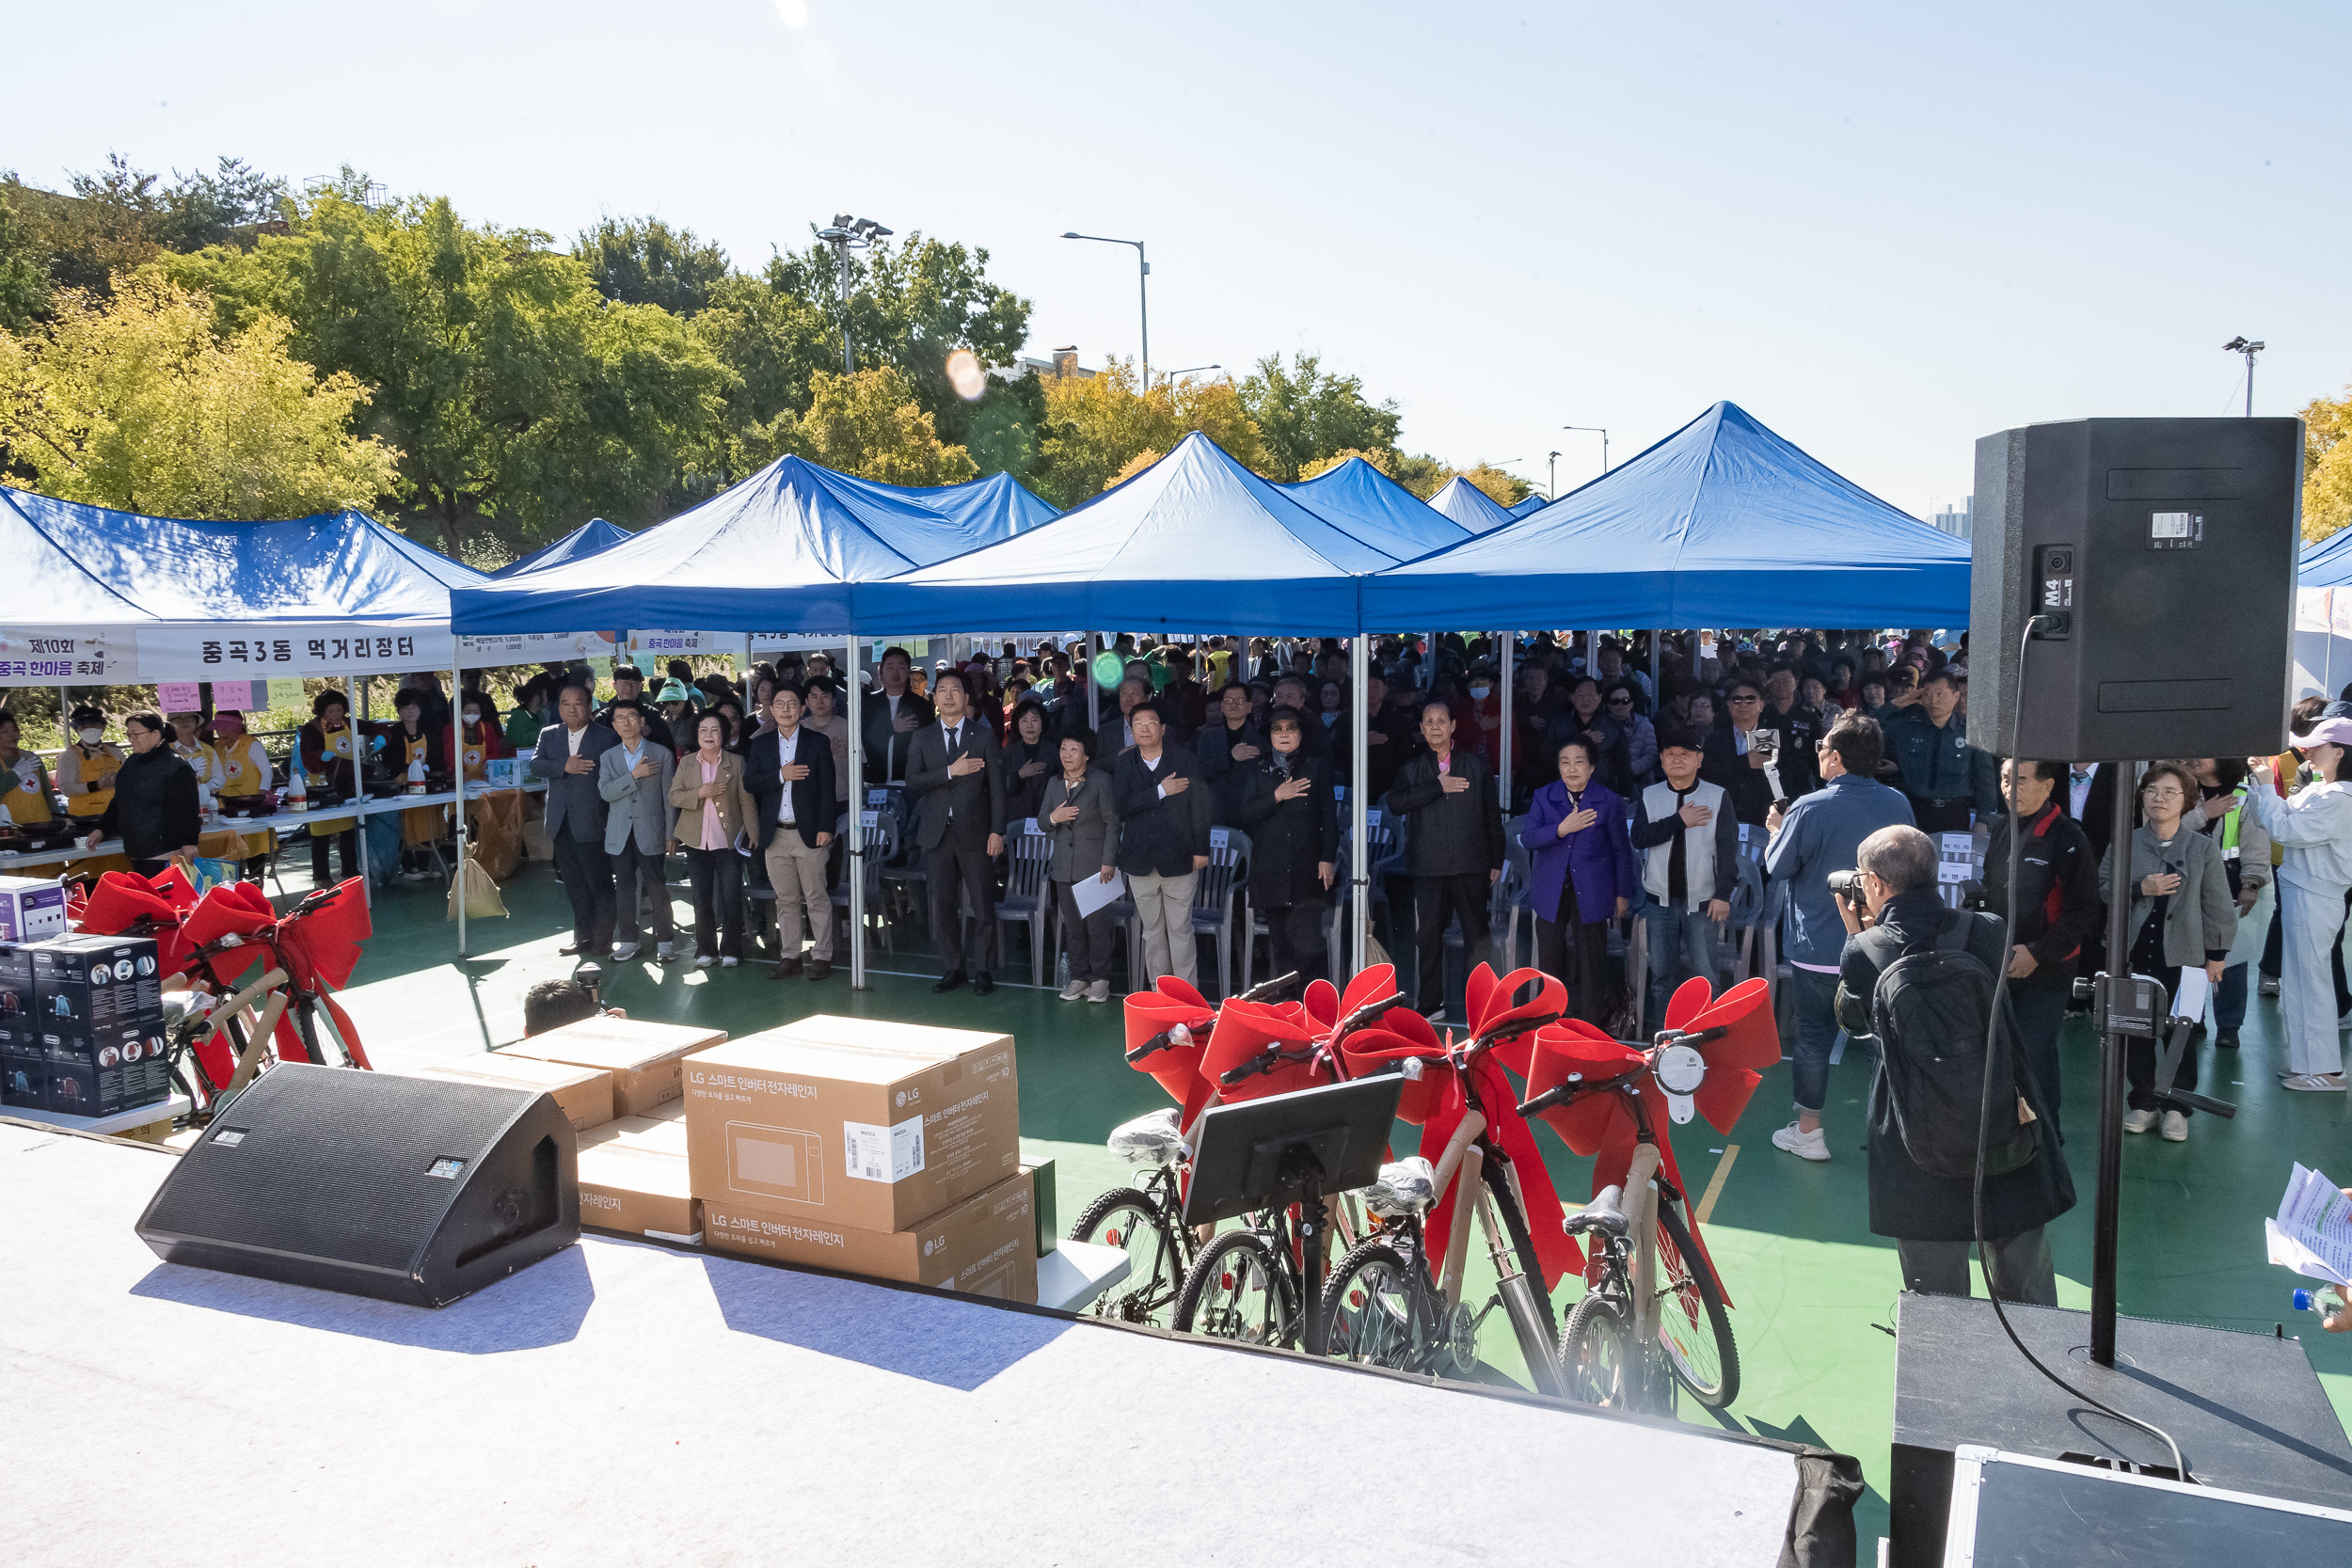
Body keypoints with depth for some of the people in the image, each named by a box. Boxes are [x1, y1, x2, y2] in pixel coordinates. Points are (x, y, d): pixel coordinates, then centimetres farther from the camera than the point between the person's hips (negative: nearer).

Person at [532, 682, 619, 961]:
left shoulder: (606, 737, -3)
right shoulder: (549, 735, 11)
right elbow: (535, 764, -4)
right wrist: (565, 765, -21)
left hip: (591, 823, -5)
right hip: (561, 823, 5)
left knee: (600, 884, -1)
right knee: (574, 886, 13)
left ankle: (602, 940, 8)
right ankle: (582, 937, 23)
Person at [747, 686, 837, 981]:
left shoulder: (818, 743, 1)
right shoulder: (761, 745, 10)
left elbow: (827, 788, -3)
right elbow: (749, 782, 0)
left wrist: (826, 827, -10)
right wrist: (781, 776, -14)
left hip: (809, 833, -3)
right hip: (775, 835, 3)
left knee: (817, 899, -1)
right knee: (785, 901, 9)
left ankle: (821, 957, 7)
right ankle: (789, 957, 16)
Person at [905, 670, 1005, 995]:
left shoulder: (983, 736, 4)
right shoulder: (923, 737, 9)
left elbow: (996, 786, 1)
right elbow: (912, 782, -2)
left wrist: (997, 831, -5)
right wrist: (950, 772, -15)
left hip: (974, 833, -2)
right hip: (937, 833, 2)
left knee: (983, 907, -1)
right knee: (942, 906, 6)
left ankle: (983, 971, 10)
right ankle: (953, 968, 18)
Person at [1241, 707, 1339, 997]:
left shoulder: (1318, 768, 10)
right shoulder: (1257, 771, 13)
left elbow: (1329, 816, 6)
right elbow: (1246, 815, 2)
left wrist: (1328, 858, -3)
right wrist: (1277, 796, -11)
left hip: (1308, 869, -2)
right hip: (1270, 870, 2)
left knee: (1308, 940, -12)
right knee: (1280, 940, 6)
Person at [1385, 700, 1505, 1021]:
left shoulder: (1476, 767, 9)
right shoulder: (1412, 769, 8)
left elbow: (1492, 816, 10)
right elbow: (1395, 802, -11)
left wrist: (1496, 862, 7)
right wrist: (1438, 786, -14)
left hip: (1471, 866, 0)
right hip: (1428, 867, 0)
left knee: (1477, 934, 0)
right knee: (1428, 936, 5)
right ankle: (1430, 1004, 15)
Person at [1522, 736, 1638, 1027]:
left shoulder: (1609, 801, -1)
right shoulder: (1543, 797, 3)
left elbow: (1621, 849, 3)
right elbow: (1527, 837, -7)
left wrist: (1623, 893, 3)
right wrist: (1561, 829, -23)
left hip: (1591, 891, -2)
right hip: (1551, 891, 2)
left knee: (1592, 957, 5)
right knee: (1549, 956, 9)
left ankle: (1591, 1019, 17)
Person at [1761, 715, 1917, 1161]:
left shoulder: (1809, 809, -19)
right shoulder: (1898, 804, -5)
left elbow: (1777, 867, -8)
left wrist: (1777, 831, 11)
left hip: (1819, 949, -4)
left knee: (1814, 1037, 10)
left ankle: (1808, 1132, 20)